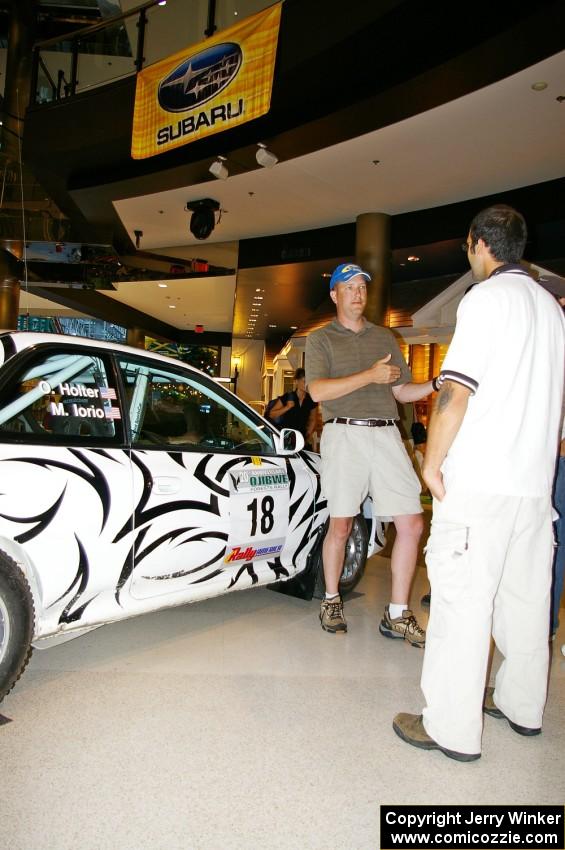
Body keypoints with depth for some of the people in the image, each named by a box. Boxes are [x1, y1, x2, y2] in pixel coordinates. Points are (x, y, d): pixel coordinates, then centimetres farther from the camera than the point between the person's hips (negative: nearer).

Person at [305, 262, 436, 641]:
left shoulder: (385, 337, 21)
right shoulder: (321, 339, 8)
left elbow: (402, 391, 20)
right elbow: (318, 390, -8)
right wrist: (370, 375, -13)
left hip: (387, 435, 4)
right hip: (345, 435, -4)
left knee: (412, 524, -3)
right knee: (340, 525, 3)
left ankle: (398, 614, 10)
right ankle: (332, 601, 25)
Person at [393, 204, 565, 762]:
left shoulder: (487, 298, -8)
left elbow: (456, 389, -17)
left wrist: (433, 460, -10)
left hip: (479, 479, -9)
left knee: (461, 596, -3)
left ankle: (452, 728, 6)